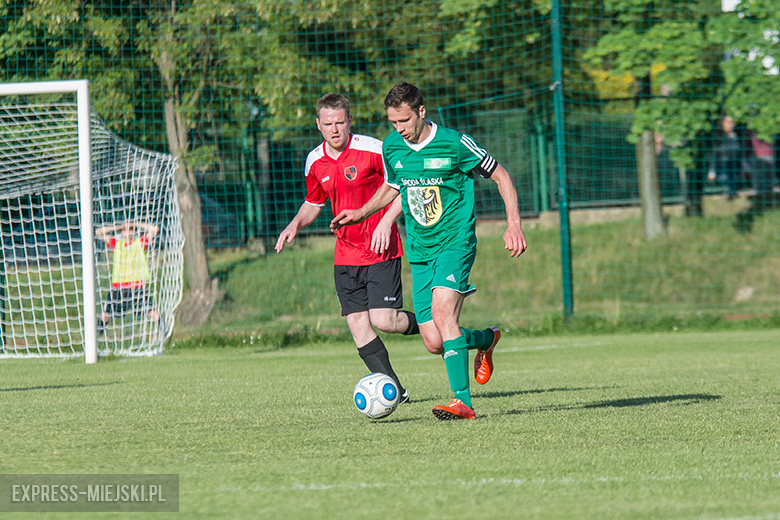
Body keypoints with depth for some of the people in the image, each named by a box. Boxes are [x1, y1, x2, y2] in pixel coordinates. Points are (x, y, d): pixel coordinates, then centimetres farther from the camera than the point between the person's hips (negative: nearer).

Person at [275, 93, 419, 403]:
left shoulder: (373, 150, -12)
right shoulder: (314, 162, 6)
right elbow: (313, 203, 23)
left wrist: (386, 221, -18)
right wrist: (295, 224, 3)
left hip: (381, 250, -5)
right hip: (345, 256, 5)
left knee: (383, 320, -15)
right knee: (357, 324, -2)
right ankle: (394, 390, 8)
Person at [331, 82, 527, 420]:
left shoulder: (453, 144, -11)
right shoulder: (391, 148, 4)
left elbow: (500, 176, 0)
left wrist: (514, 224, -7)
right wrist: (361, 213, 13)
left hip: (455, 243, -5)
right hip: (420, 252, 5)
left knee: (442, 310, -29)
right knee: (434, 343, -1)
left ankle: (462, 402, -28)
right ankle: (485, 339, 33)